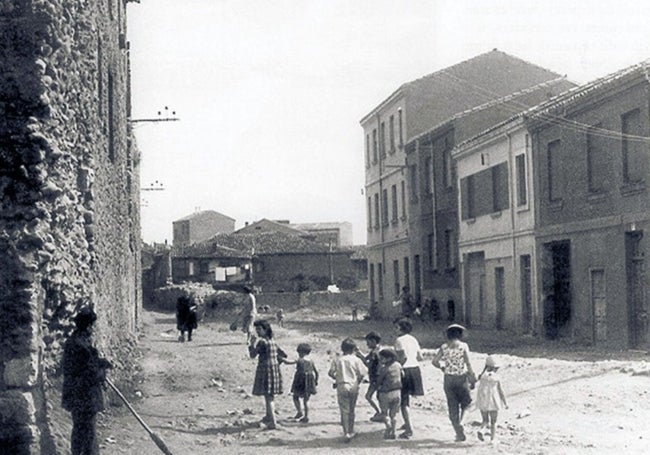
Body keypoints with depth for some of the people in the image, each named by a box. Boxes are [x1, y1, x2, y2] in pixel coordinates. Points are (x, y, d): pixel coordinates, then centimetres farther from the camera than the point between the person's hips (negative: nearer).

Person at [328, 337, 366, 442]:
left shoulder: (337, 360, -1)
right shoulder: (356, 360, -3)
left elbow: (330, 373, -6)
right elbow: (361, 374, -6)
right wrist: (357, 383, 12)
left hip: (342, 387, -1)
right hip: (353, 387, 1)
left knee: (344, 411, -2)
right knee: (351, 410, 15)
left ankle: (346, 433, -14)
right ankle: (351, 432, 24)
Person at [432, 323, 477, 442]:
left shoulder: (444, 347, 1)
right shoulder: (463, 346, -8)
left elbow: (434, 361, -2)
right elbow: (468, 363, -13)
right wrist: (472, 377, -5)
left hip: (448, 378, 2)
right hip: (461, 378, -2)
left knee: (452, 407, 9)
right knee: (465, 402, 19)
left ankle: (460, 434, 9)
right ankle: (459, 422, -3)